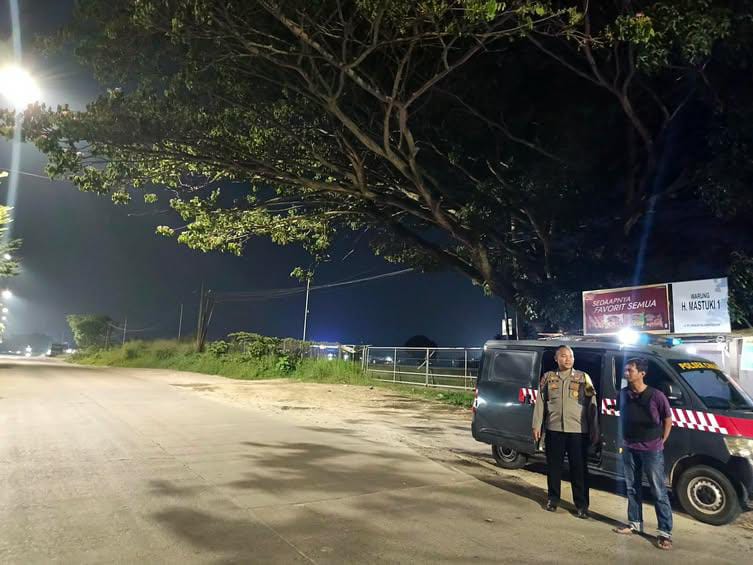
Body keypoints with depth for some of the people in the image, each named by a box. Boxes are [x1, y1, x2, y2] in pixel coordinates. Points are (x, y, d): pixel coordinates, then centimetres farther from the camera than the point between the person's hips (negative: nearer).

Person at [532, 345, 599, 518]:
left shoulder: (583, 378, 3)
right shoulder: (547, 378, 5)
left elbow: (591, 405, 2)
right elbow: (540, 403, 6)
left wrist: (594, 431, -1)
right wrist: (537, 425, 1)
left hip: (578, 431, -1)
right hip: (554, 429, 1)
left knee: (579, 469, 5)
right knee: (553, 467, 11)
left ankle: (581, 504, 17)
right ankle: (552, 498, 27)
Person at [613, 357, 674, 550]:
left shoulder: (656, 395, -17)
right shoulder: (624, 394, -1)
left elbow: (668, 420, -4)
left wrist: (661, 442, -3)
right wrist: (622, 439, 9)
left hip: (652, 450, -5)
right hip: (630, 449, 5)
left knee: (659, 492, 2)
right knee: (632, 488, 15)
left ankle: (665, 532, 11)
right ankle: (635, 523, 29)